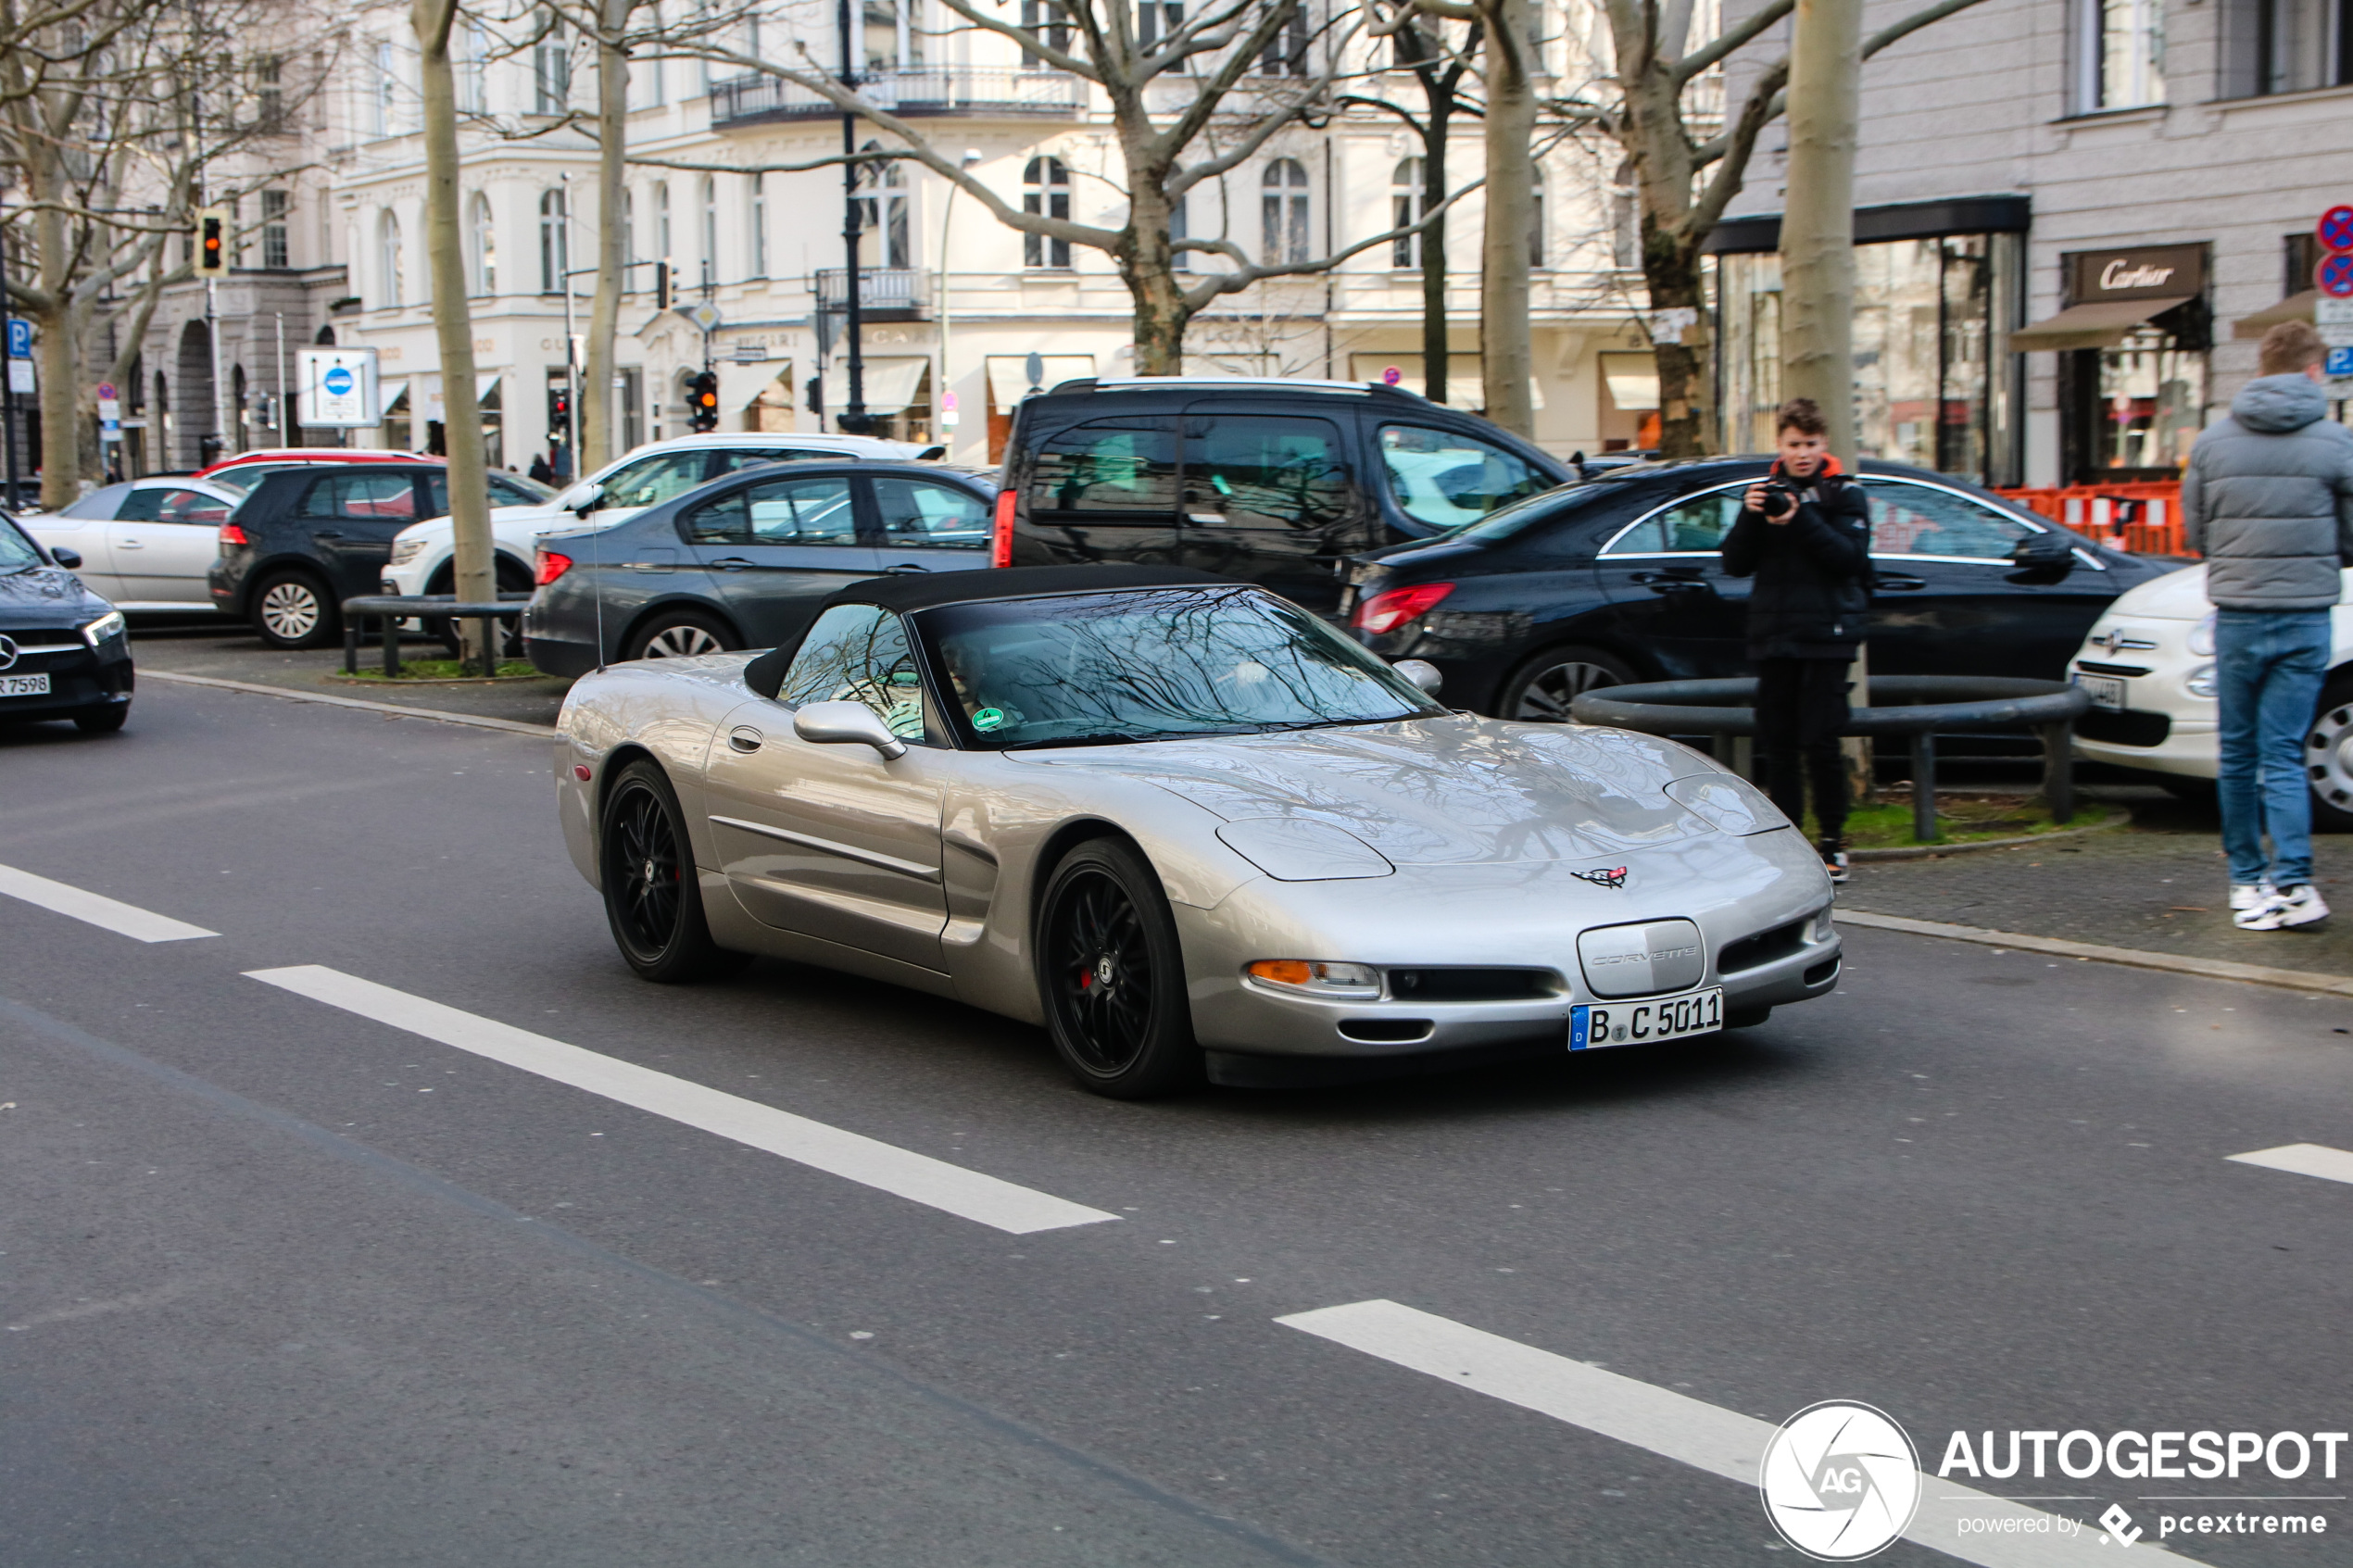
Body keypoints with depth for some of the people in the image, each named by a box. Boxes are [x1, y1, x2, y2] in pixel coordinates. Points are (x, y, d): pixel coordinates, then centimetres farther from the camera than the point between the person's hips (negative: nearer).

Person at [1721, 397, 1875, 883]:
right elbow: (1735, 565, 5)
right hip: (1773, 636, 4)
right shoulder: (1765, 491, 11)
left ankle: (1833, 842, 2)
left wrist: (1802, 520, -21)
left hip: (1825, 636, -4)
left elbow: (1850, 558, -12)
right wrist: (1750, 517, -11)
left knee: (1820, 742, -8)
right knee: (1778, 743, 4)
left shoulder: (1844, 494, 2)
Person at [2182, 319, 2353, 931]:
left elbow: (2193, 531, 7)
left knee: (2238, 754, 11)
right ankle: (2292, 880, -12)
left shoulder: (2212, 440, 1)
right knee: (2282, 753, 0)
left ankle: (2247, 880, 14)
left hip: (2235, 616, 1)